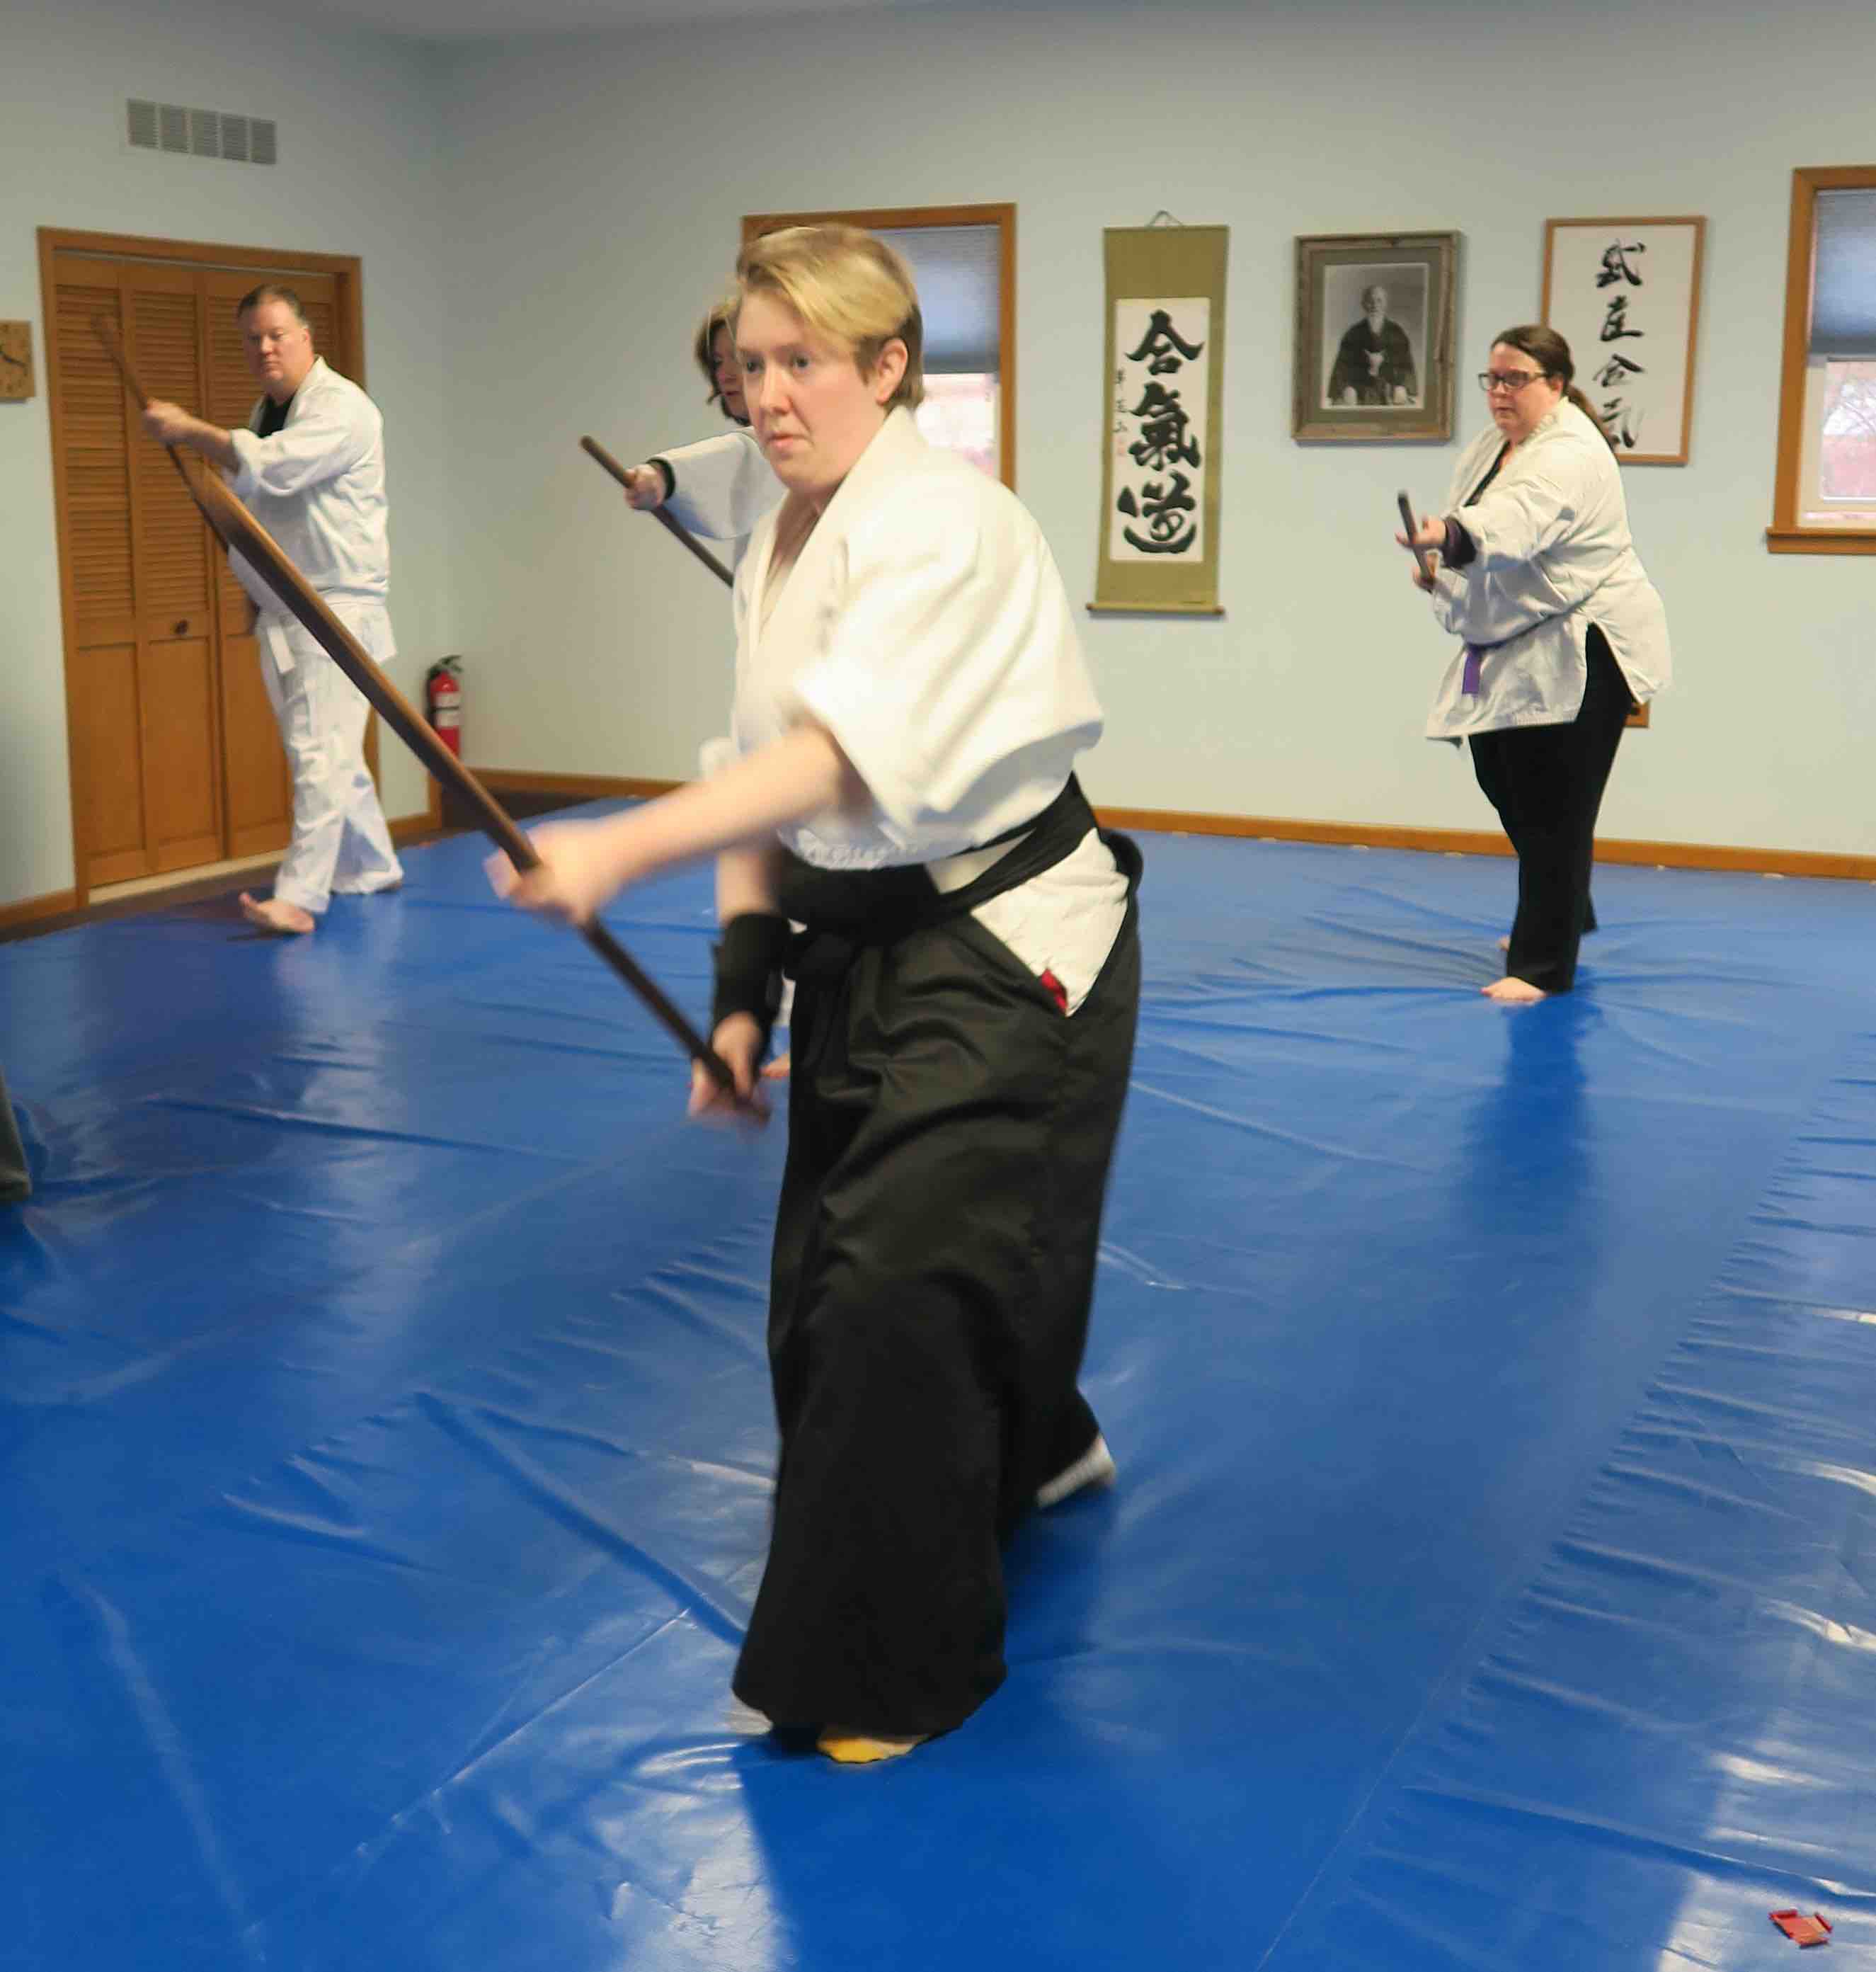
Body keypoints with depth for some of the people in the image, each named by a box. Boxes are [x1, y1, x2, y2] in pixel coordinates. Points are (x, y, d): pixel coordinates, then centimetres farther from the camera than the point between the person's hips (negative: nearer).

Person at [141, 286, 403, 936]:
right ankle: (372, 869, 29)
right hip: (279, 613, 9)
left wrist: (189, 431, -18)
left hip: (336, 607, -9)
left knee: (320, 750, -15)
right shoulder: (265, 413, 15)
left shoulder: (342, 407, -13)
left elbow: (274, 467, -27)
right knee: (326, 751, 15)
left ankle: (300, 895, -19)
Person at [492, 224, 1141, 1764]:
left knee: (900, 1293, -9)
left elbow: (850, 758, -33)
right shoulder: (780, 552, 8)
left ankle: (895, 1669, 11)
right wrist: (744, 988, 2)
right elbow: (767, 784, 11)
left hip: (1006, 956, -9)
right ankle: (1037, 1450, 46)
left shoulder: (945, 525, -20)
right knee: (825, 1286, 16)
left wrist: (621, 850, -43)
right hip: (863, 948, 9)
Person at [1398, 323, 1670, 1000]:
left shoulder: (1571, 455, -20)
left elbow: (1515, 519, -41)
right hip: (1513, 652, 10)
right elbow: (1471, 532, 22)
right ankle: (1564, 913, 39)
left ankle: (1542, 964, -3)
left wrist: (1444, 534, -59)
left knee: (1553, 811, -10)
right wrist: (1440, 569, 0)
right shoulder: (1490, 447, 10)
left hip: (1580, 654, -9)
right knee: (1504, 786, 16)